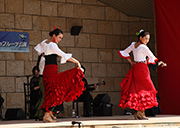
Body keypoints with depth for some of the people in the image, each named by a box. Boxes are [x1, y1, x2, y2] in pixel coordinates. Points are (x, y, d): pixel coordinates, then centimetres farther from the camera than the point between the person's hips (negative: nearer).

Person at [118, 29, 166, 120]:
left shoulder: (133, 45, 8)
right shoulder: (143, 47, -14)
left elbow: (124, 53, 18)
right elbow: (152, 58, -10)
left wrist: (131, 62, 15)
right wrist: (147, 62, 10)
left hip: (135, 68, 8)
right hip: (142, 69, -8)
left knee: (137, 89, 10)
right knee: (147, 89, 0)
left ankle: (137, 112, 9)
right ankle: (140, 112, -3)